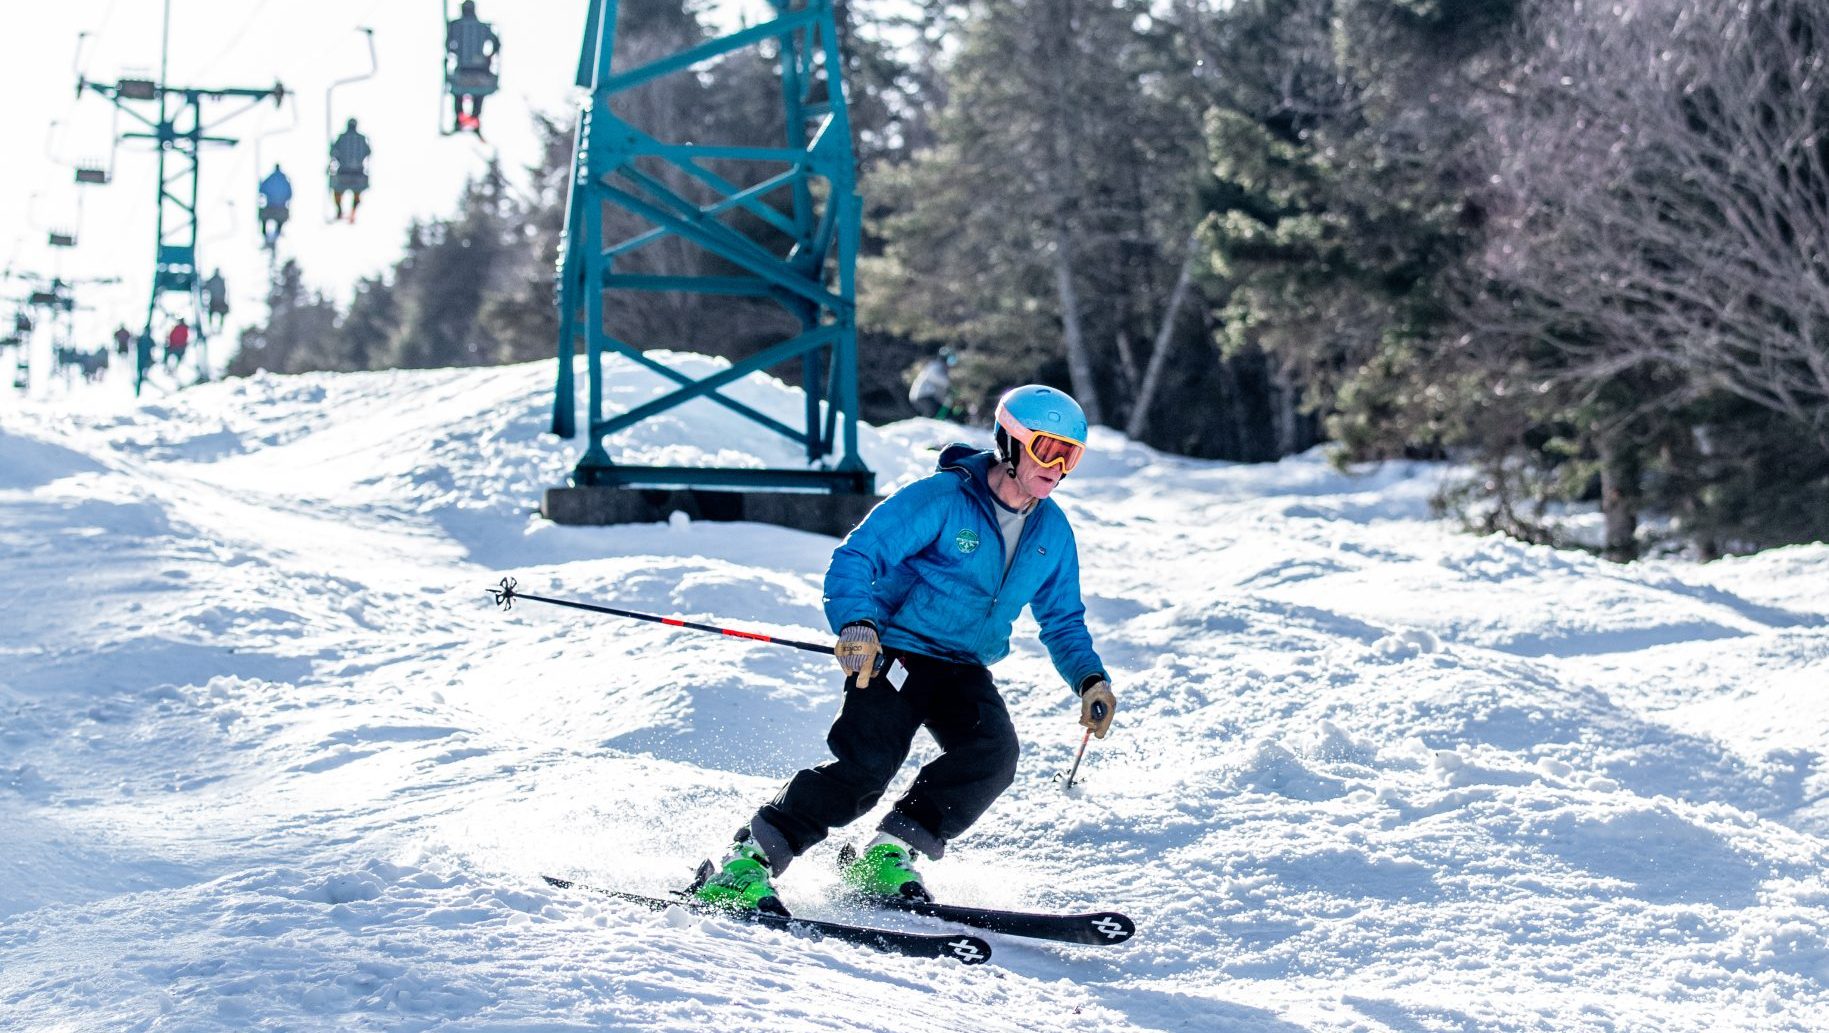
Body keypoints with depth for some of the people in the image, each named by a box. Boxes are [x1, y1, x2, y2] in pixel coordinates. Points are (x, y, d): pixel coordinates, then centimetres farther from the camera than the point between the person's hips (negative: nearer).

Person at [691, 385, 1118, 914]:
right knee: (866, 765, -23)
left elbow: (1062, 620, 17)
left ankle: (886, 856, -11)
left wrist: (1090, 679, 0)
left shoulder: (1051, 532, 5)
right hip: (895, 655, -6)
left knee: (992, 754, -22)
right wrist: (857, 623, -35)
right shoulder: (942, 499, -15)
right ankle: (746, 861, -14)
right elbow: (856, 557, -18)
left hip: (964, 670, 6)